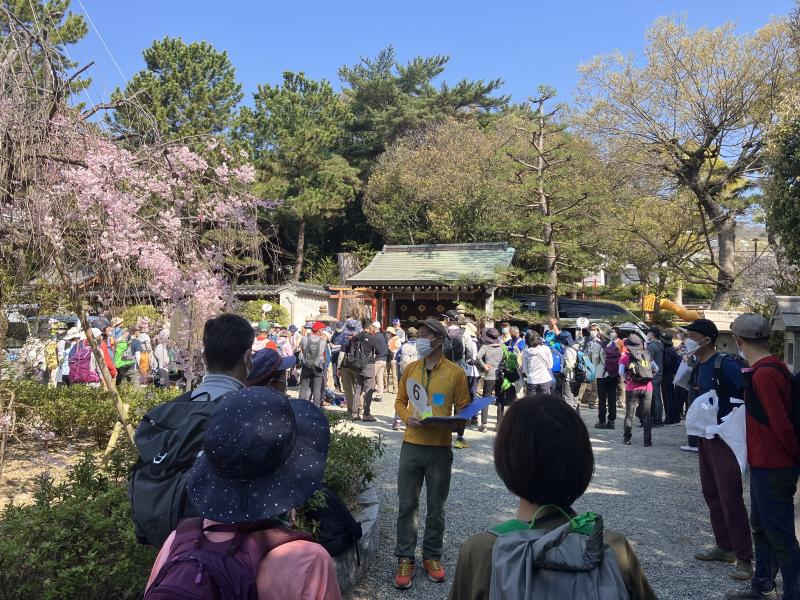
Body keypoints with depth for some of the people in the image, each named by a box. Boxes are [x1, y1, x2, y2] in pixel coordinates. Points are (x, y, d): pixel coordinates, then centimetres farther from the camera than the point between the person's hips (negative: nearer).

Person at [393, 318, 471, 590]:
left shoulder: (455, 372, -5)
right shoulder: (410, 369, 4)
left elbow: (463, 409, 1)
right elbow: (400, 401, 12)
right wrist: (408, 417, -8)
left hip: (440, 447, -2)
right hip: (411, 445, 2)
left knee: (436, 506, 12)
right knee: (407, 505, 6)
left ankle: (432, 556, 29)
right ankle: (405, 558, 19)